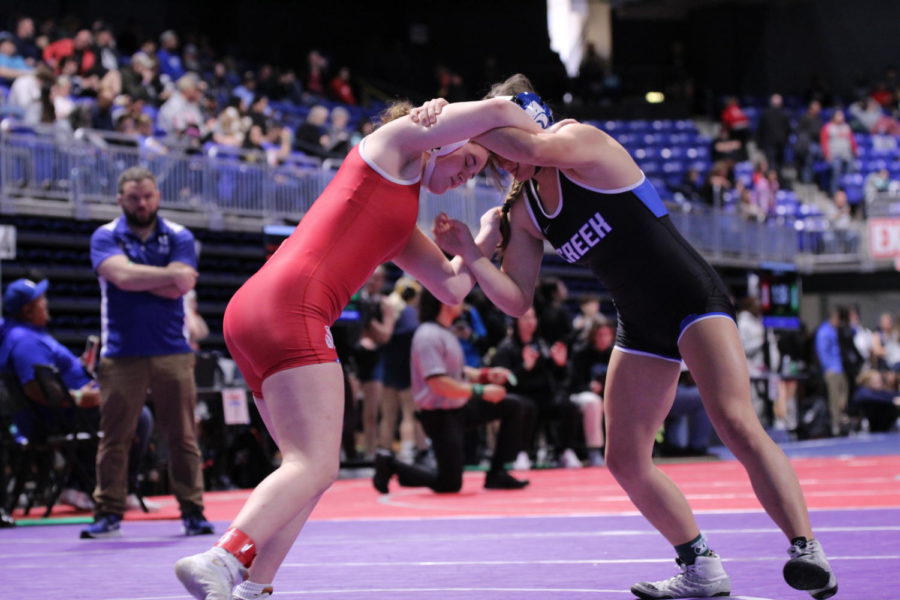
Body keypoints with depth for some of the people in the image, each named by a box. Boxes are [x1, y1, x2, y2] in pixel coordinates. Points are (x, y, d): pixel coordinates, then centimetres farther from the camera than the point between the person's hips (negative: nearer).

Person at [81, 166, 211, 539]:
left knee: (183, 435, -1)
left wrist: (136, 277, -7)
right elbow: (122, 276, -15)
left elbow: (180, 287, -7)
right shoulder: (105, 237, 4)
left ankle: (192, 512, 5)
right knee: (114, 437, -1)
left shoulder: (179, 238, 8)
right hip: (121, 353, -1)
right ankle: (108, 513, 6)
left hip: (172, 352, 1)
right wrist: (168, 275, -9)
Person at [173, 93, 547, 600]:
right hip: (290, 308, -10)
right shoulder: (395, 140, 8)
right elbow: (496, 111, 1)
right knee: (316, 465, -18)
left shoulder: (404, 225, 32)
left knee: (310, 468, 10)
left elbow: (452, 288, 32)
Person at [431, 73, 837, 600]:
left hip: (694, 297, -8)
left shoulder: (582, 141, -13)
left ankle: (808, 551, -28)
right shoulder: (523, 209, 7)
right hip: (641, 328, 8)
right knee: (626, 460, 2)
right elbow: (518, 299, 3)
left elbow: (532, 147, -36)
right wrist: (471, 254, -13)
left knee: (737, 424, -25)